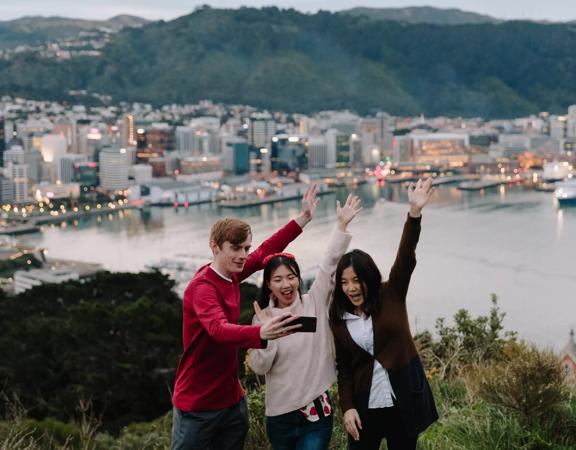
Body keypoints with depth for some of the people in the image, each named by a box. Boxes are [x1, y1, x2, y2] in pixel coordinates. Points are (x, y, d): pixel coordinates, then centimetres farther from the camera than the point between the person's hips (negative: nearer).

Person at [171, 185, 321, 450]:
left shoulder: (231, 274, 2)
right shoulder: (202, 287, -22)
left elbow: (265, 252, 15)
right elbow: (219, 329, -41)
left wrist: (303, 219, 13)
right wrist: (261, 333, -59)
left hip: (232, 400, 8)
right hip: (197, 406, -8)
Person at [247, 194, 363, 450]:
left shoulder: (314, 303, -2)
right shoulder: (263, 317, 0)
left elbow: (330, 264, -9)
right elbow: (258, 367, -5)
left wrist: (342, 225, -16)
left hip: (317, 410, -2)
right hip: (279, 415, 2)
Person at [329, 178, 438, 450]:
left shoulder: (391, 296, -3)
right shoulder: (338, 319, 2)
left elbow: (405, 259, -18)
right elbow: (343, 368, 5)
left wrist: (415, 212, -32)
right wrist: (347, 407, -7)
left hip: (403, 402, -1)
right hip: (364, 407, 2)